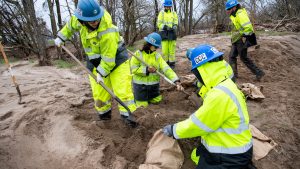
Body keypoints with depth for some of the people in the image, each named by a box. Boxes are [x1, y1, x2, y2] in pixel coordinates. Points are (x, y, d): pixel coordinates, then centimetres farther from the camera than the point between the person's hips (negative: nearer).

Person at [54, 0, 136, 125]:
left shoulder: (108, 32, -34)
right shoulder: (80, 19, -14)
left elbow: (109, 58, -27)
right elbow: (71, 25, 12)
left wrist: (101, 73, -21)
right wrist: (61, 37, 17)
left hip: (116, 60, -6)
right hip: (96, 62, 6)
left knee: (122, 88, -12)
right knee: (99, 91, 9)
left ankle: (128, 115, 1)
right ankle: (104, 114, 29)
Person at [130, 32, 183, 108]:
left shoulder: (157, 56, -2)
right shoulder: (138, 54, -10)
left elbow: (166, 68, -15)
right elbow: (133, 69, -15)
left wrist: (176, 81, -27)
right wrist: (146, 70, -26)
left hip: (154, 85, 4)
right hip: (140, 85, -4)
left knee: (157, 102, 17)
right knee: (143, 105, 7)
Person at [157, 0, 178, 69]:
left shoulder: (174, 13, 12)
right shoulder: (161, 13, 8)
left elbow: (175, 24, 4)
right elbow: (159, 24, -1)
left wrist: (174, 27, -18)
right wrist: (165, 27, -19)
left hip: (171, 33, 1)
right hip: (164, 33, -1)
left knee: (172, 49, -2)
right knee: (164, 49, -3)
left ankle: (172, 63, 7)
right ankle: (165, 63, 10)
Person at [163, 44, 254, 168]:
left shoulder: (220, 95, -30)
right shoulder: (224, 86, 2)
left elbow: (198, 124, -20)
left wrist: (173, 130, -6)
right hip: (229, 145, 9)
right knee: (196, 155, 22)